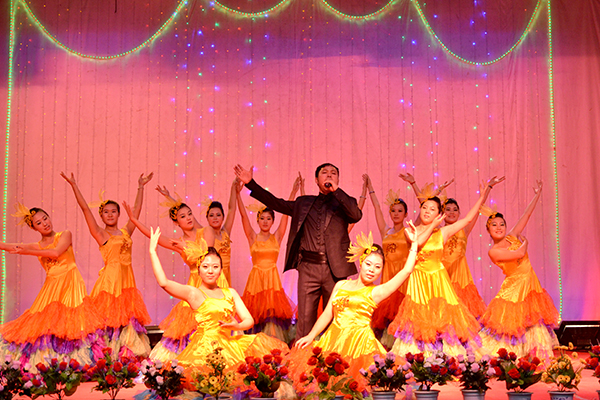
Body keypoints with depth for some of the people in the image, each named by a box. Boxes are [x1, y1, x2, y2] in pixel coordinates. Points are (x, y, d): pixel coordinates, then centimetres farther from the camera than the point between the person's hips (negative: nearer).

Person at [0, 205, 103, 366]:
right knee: (46, 322, -5)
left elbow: (55, 252, -12)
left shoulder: (65, 235, 6)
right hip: (51, 287, 4)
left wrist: (25, 251, -9)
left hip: (70, 285, -4)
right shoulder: (37, 246, 15)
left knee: (70, 320, -14)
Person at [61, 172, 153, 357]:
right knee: (108, 317, -4)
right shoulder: (100, 234, 1)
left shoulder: (126, 232, 13)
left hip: (126, 280, 5)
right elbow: (85, 208, -4)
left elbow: (137, 209, 20)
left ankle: (127, 355, 12)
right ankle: (106, 357, 1)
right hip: (109, 278, -5)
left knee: (127, 319, 6)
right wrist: (73, 185, -8)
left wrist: (141, 187, 25)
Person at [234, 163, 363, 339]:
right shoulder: (304, 203, 17)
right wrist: (251, 183, 16)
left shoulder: (344, 203, 10)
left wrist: (336, 190, -10)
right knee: (305, 318, -2)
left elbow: (356, 215, -11)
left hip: (335, 269, -1)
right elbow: (276, 203, 20)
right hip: (308, 267, 1)